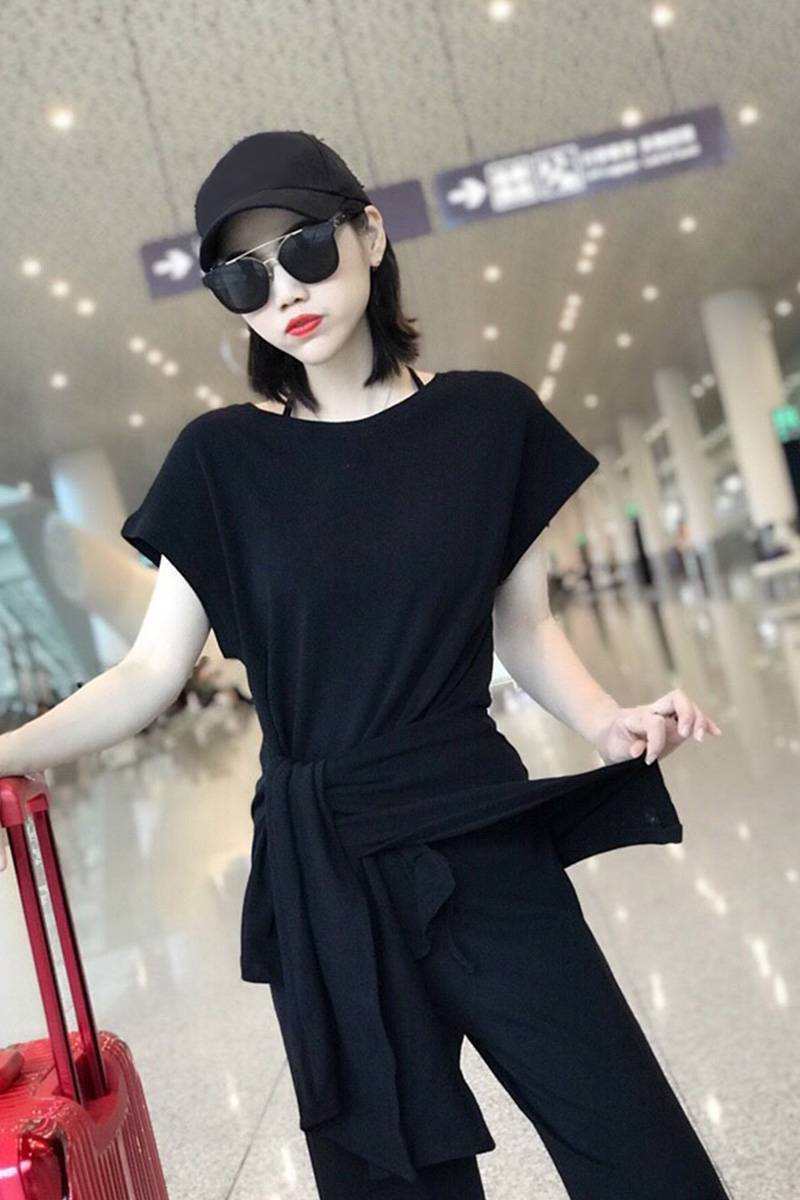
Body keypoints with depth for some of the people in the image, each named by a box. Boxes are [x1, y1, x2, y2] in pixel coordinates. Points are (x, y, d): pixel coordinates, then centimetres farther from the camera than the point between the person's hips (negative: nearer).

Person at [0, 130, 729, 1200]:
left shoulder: (491, 419, 1)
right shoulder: (223, 460, 0)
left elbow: (525, 628, 8)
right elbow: (153, 669, 2)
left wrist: (606, 721, -10)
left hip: (483, 844, 0)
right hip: (321, 872, 0)